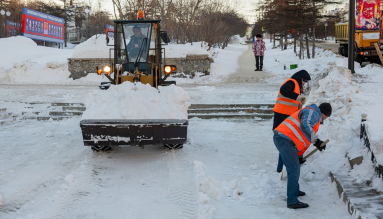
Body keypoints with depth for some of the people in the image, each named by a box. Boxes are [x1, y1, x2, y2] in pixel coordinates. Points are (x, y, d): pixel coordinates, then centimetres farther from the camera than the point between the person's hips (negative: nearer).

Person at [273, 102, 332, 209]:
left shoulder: (313, 115, 29)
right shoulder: (313, 113, -4)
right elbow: (305, 126, -24)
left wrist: (299, 155, 30)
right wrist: (316, 141, -14)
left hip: (279, 137, 11)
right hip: (285, 139, -11)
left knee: (294, 167, 26)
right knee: (294, 169, -9)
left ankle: (294, 191, 42)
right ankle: (292, 201, -8)